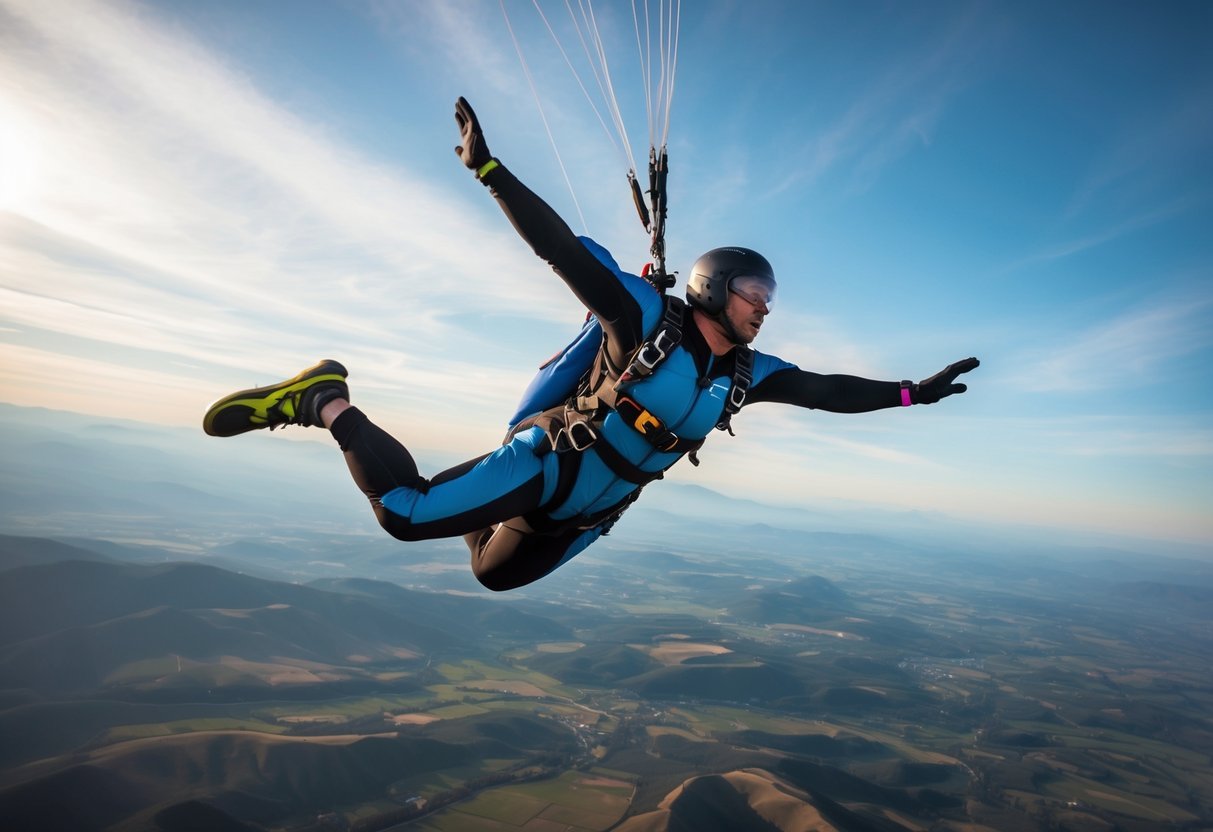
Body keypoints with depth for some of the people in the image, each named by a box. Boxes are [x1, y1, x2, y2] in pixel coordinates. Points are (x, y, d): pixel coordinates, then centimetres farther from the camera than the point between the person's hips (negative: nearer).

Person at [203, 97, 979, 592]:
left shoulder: (745, 371, 3)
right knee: (405, 512, -22)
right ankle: (324, 402, 0)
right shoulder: (647, 315, -16)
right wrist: (490, 169, -30)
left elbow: (825, 390, 9)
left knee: (495, 573, 20)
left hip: (588, 512, 7)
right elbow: (564, 248, -22)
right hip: (547, 463, -7)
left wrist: (911, 391, 8)